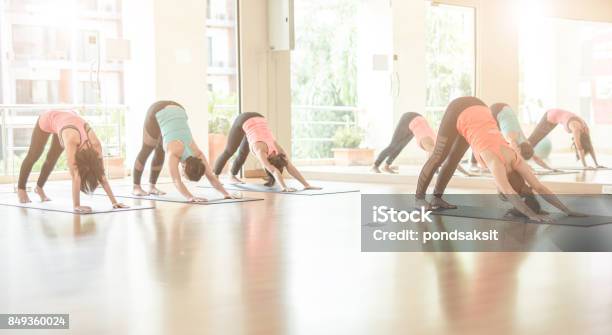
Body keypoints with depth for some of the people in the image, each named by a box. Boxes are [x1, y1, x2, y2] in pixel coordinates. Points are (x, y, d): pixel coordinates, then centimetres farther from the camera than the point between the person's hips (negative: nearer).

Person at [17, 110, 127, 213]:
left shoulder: (95, 144, -32)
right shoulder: (71, 141, -45)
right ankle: (21, 189, 38)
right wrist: (76, 206, -48)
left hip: (66, 118, 4)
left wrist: (114, 202, -31)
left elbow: (102, 175, -28)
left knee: (52, 158, 20)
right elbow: (75, 176, -46)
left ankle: (39, 187, 46)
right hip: (47, 119, -4)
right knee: (33, 156, 16)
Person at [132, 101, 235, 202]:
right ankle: (136, 187, 24)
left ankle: (152, 186, 28)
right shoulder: (174, 153, -32)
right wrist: (190, 197, -54)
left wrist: (225, 193, -30)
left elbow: (211, 177, -19)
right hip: (158, 112, -4)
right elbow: (176, 181, -41)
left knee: (160, 152, 14)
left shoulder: (197, 154, -19)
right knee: (147, 150, 10)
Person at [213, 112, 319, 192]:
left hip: (259, 119, 4)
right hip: (243, 121, -4)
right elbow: (273, 171, -48)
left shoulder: (278, 150, -24)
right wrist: (284, 187, -59)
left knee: (243, 152, 22)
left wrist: (307, 185, -33)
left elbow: (291, 168, -26)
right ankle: (215, 175, 34)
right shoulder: (261, 150, -37)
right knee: (229, 151, 13)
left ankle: (233, 175, 46)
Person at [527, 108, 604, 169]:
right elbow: (579, 148, -41)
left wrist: (597, 164, -14)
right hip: (552, 116, -7)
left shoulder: (586, 128, -19)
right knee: (534, 138, 5)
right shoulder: (576, 128, -38)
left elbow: (590, 147, -12)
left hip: (557, 116, 7)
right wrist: (585, 165, -44)